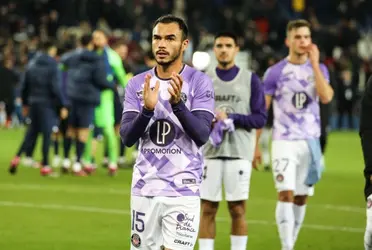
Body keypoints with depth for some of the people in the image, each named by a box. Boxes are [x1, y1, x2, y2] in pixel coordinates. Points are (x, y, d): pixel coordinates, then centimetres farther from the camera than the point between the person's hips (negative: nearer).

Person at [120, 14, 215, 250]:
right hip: (144, 189, 4)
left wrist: (177, 103, -29)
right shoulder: (137, 84, 6)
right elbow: (127, 138, -2)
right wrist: (147, 109, -20)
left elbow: (202, 135, -14)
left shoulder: (199, 82, -5)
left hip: (183, 191, -4)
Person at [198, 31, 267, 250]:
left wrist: (231, 117, -13)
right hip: (209, 152, 1)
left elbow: (260, 118, -1)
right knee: (207, 209, 1)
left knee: (238, 209, 0)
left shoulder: (251, 80, 4)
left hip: (239, 153, -1)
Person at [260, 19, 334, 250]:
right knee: (286, 195, -14)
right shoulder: (275, 72, -2)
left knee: (301, 198, 7)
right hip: (284, 142, -3)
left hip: (310, 142, 3)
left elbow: (326, 97, -14)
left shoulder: (319, 69, 6)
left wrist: (314, 64, -13)